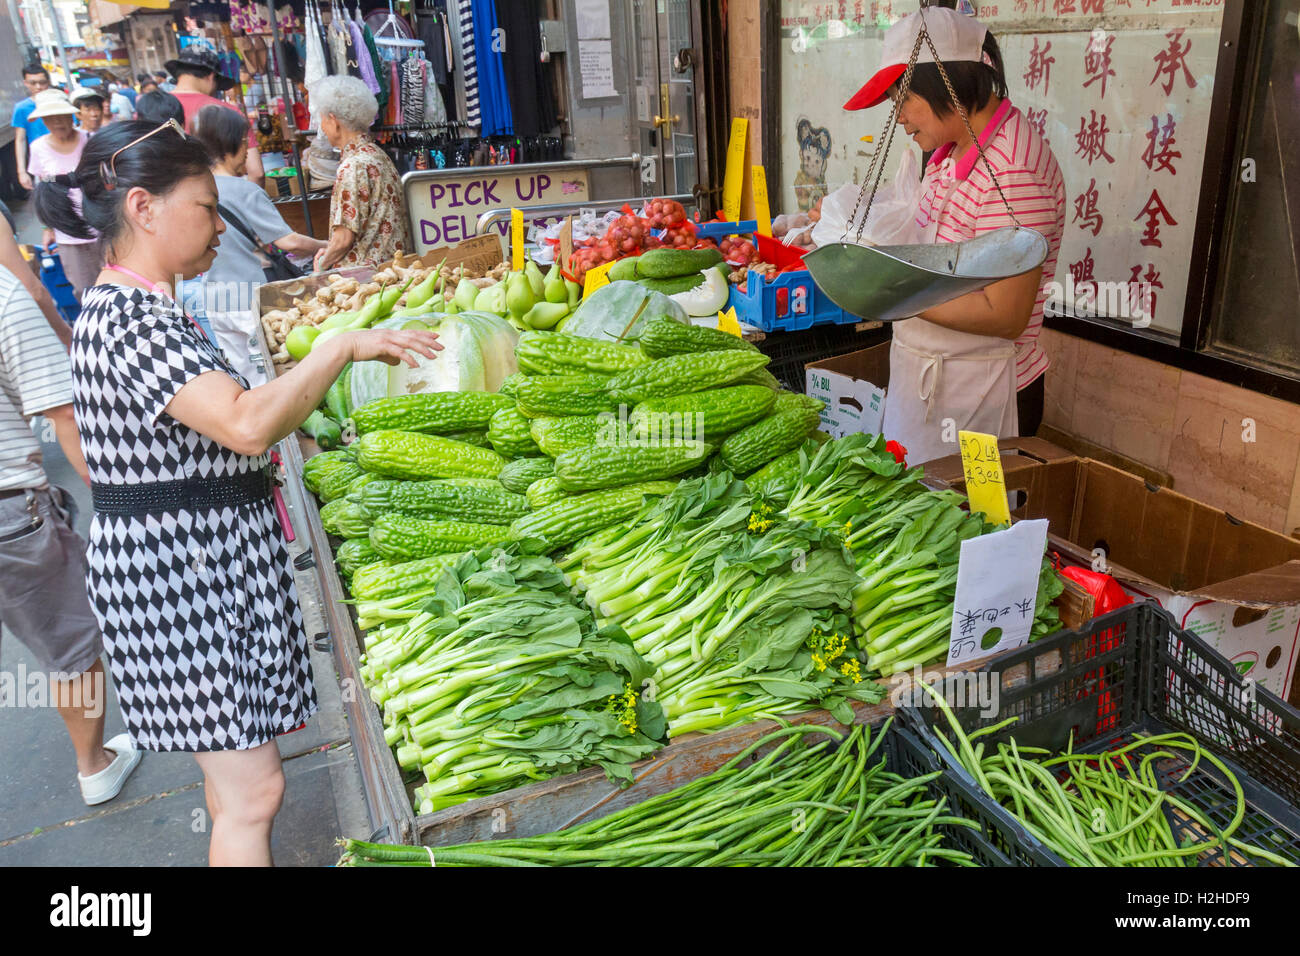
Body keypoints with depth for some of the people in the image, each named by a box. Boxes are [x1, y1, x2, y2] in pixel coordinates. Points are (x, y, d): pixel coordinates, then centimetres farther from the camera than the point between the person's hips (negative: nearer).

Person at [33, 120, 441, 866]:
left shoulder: (138, 308, 13)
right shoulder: (131, 321, -22)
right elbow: (249, 426, -34)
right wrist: (341, 347, -25)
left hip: (203, 560, 11)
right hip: (178, 572, -10)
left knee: (233, 771, 22)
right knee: (253, 791, -3)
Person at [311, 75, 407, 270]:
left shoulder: (353, 166, -15)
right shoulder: (378, 154, 13)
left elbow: (344, 238, -16)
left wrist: (322, 263, 1)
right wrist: (329, 252, 17)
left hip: (365, 271, -9)